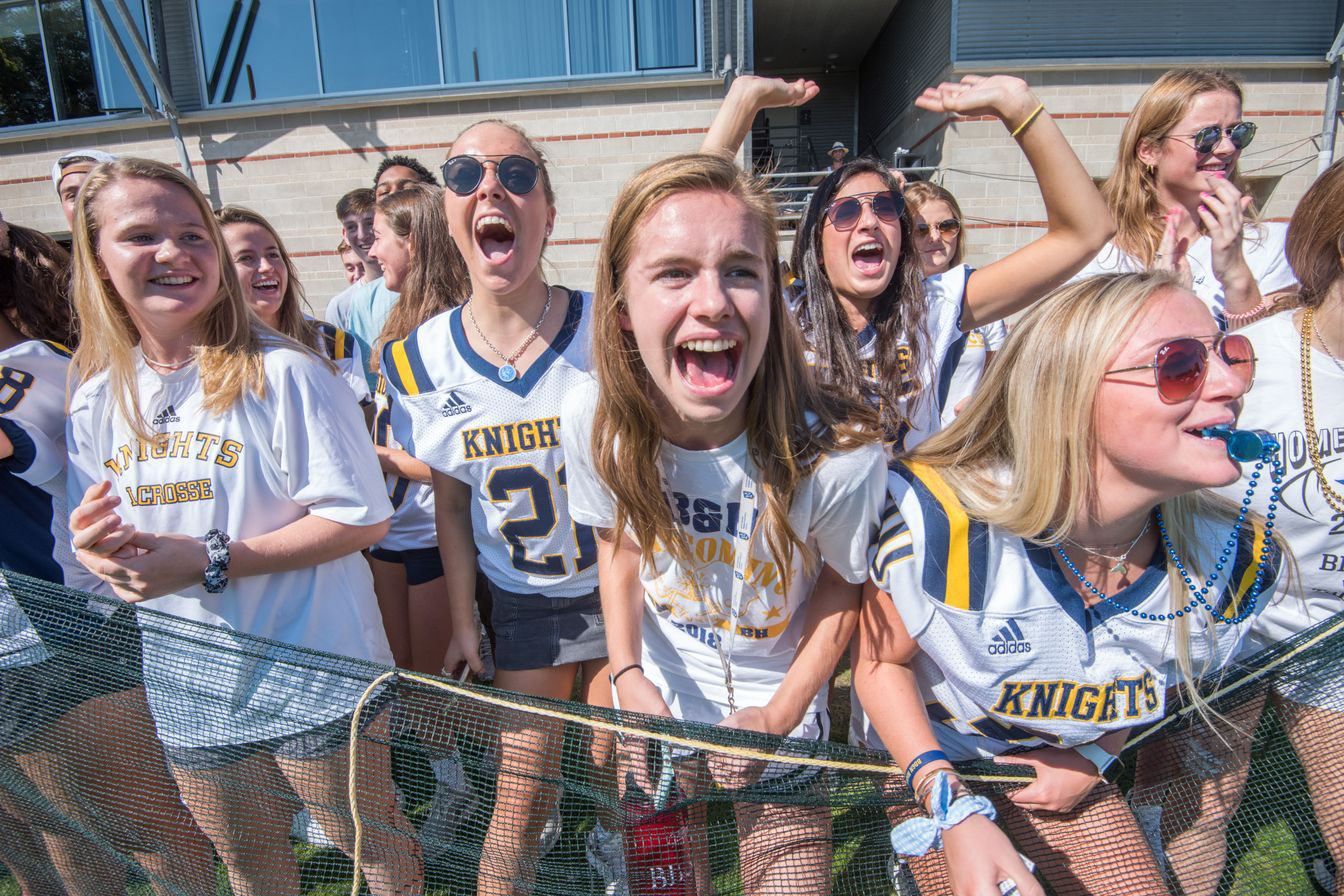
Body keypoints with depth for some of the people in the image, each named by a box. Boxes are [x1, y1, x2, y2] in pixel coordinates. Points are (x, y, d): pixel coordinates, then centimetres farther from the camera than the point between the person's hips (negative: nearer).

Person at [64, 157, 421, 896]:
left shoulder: (283, 373, -17)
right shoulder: (95, 397, 2)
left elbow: (361, 518, -19)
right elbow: (95, 534, 10)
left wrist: (210, 560, -23)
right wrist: (96, 550, -14)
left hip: (312, 672, -5)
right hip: (186, 683, 6)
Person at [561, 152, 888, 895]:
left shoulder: (837, 453, -31)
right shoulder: (591, 422, -23)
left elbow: (842, 584, -10)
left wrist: (781, 714, -11)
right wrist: (627, 675, -12)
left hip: (776, 715, -2)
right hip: (661, 704, 3)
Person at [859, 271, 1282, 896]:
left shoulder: (1238, 561, -19)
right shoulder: (945, 525, -36)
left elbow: (1162, 675, 3)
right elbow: (879, 661, -20)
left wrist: (1093, 759, -4)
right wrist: (951, 809, -25)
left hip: (1067, 773, 4)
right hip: (926, 760, -3)